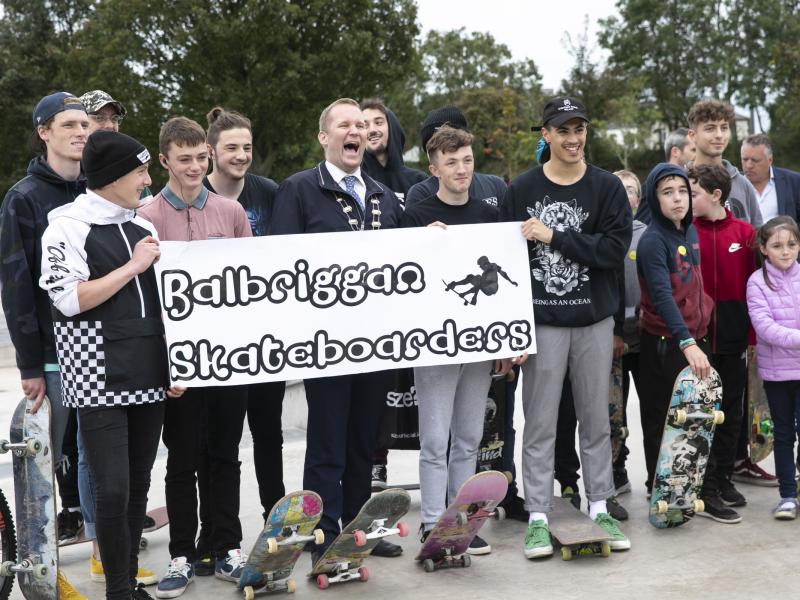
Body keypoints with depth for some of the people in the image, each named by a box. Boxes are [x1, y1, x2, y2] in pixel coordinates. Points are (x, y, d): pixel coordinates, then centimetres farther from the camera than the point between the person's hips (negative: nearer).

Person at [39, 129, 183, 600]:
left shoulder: (143, 228, 14)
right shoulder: (68, 226, -3)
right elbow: (69, 299, -14)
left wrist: (175, 367, 14)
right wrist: (132, 267, -10)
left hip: (149, 379, 6)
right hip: (98, 379, -6)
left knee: (139, 486, 8)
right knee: (114, 488, -10)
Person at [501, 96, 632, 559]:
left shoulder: (608, 187, 2)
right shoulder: (522, 190, 0)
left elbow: (615, 248, -10)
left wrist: (554, 236, -15)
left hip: (595, 321, 1)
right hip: (542, 321, -1)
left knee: (596, 419, 10)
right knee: (541, 423, 2)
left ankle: (600, 509, 21)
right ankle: (538, 516, 10)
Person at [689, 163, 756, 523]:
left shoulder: (744, 233, 2)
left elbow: (752, 286, 5)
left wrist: (753, 336, 3)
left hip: (733, 340, 3)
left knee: (731, 412, 12)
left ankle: (722, 478, 27)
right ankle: (706, 493, 7)